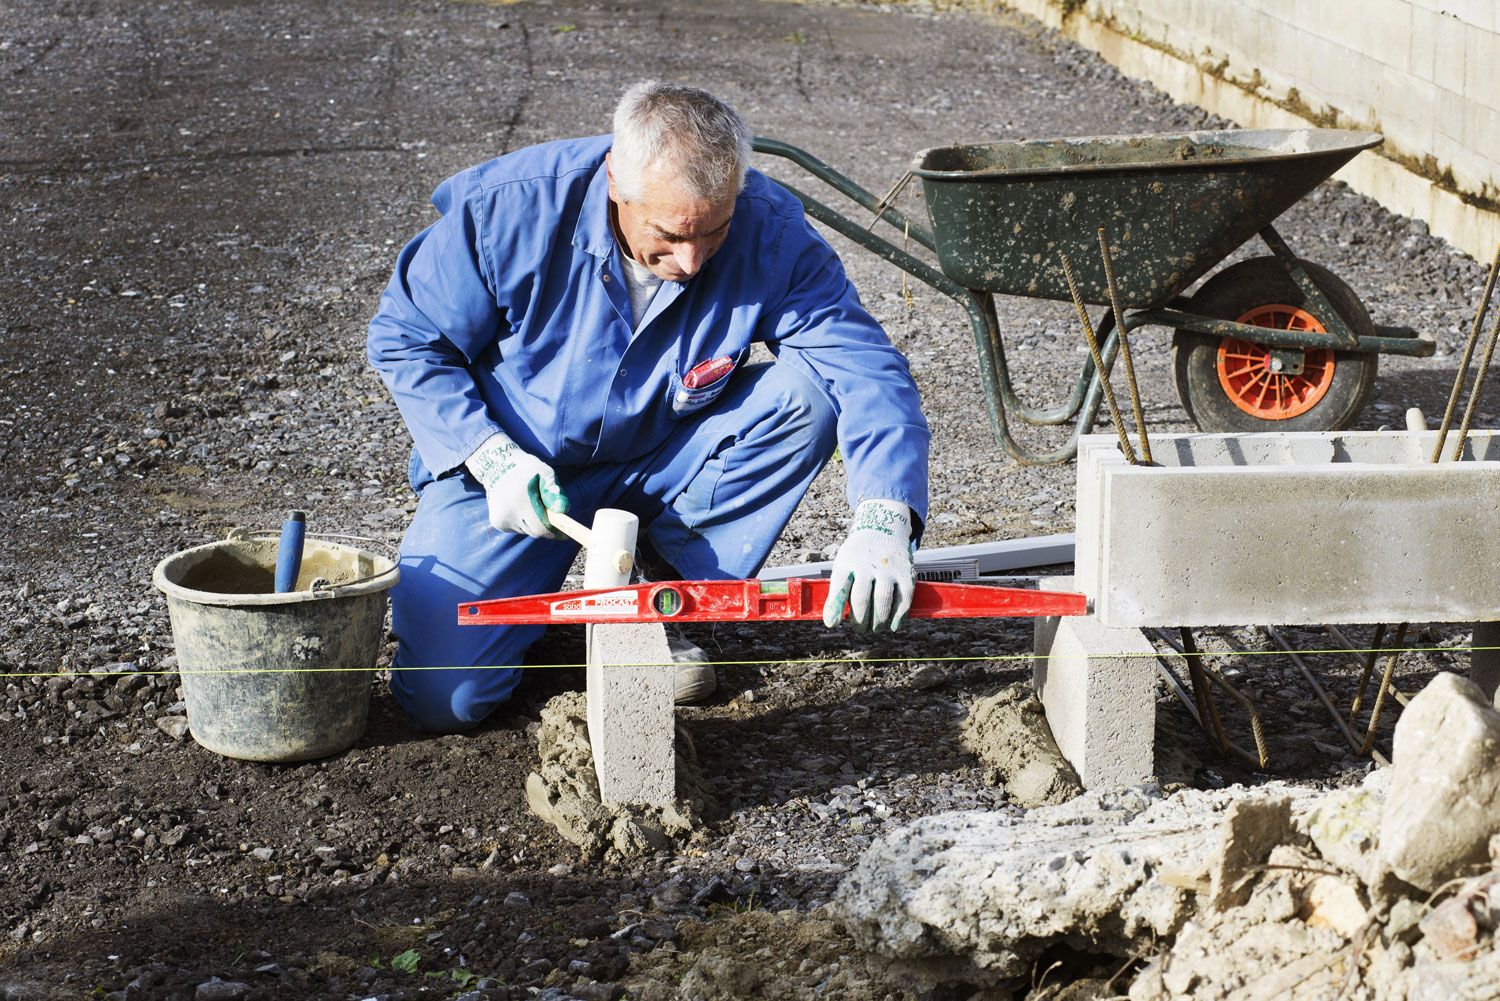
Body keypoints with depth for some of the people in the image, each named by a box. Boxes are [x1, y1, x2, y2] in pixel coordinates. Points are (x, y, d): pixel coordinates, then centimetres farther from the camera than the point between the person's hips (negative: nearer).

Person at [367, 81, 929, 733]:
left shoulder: (770, 233, -22)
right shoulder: (511, 208, -25)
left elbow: (866, 369, -26)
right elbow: (406, 339, -12)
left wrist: (883, 522, -43)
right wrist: (491, 458, -25)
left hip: (664, 463, 2)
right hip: (509, 464, -2)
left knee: (804, 394, -25)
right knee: (443, 698, -18)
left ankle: (672, 587, -5)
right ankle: (536, 588, 17)